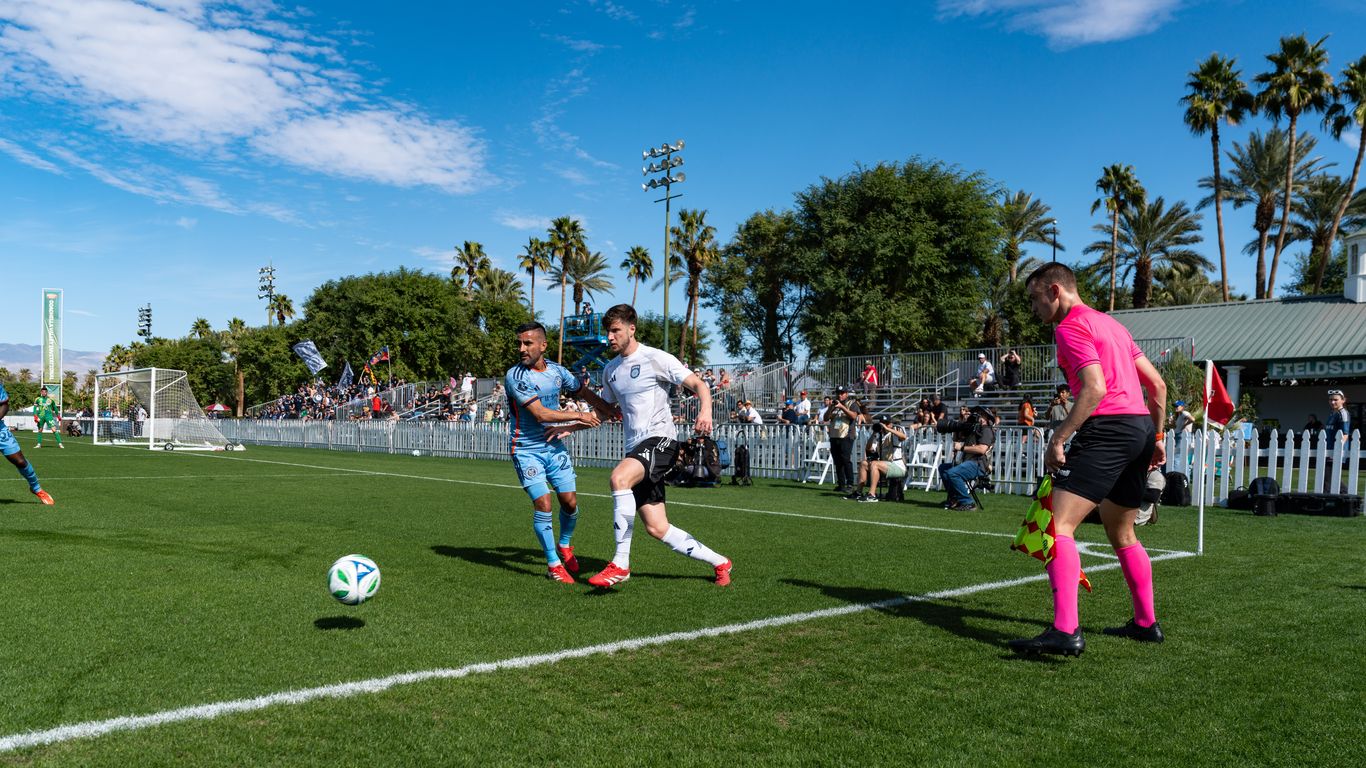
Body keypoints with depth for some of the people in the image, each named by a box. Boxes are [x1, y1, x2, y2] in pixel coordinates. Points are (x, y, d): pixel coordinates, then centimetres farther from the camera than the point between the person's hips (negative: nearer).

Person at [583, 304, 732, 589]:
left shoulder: (656, 358, -5)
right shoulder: (610, 370, 16)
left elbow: (699, 384, -7)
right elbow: (605, 409, 28)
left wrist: (705, 411, -28)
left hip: (660, 438, -7)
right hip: (636, 448, 7)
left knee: (619, 477, -34)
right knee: (657, 528, 1)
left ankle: (620, 564, -26)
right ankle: (719, 562, 20)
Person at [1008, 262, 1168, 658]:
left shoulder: (1071, 326, -5)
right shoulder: (1111, 323, 23)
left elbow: (1095, 388, -19)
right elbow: (1157, 384, 23)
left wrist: (1058, 439, -18)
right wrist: (1156, 438, 26)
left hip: (1107, 428, -10)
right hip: (1141, 426, 10)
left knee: (1058, 525, -16)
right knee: (1122, 534, 22)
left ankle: (1066, 631, -27)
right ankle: (1146, 623, 31)